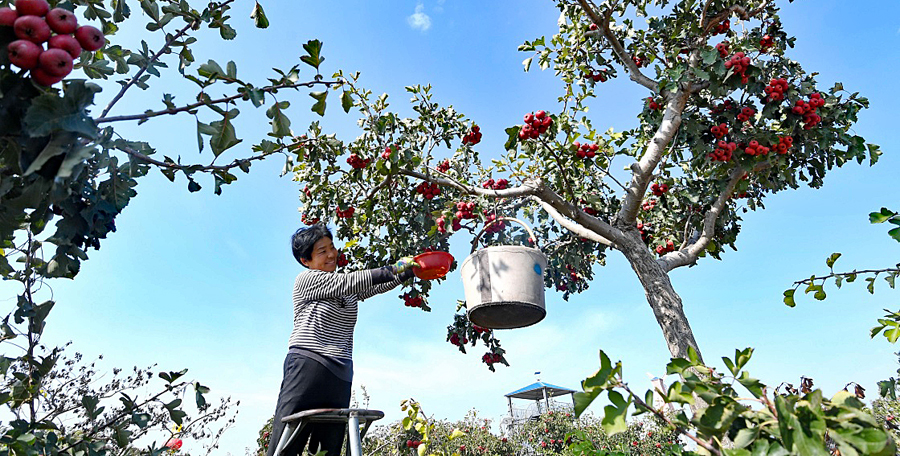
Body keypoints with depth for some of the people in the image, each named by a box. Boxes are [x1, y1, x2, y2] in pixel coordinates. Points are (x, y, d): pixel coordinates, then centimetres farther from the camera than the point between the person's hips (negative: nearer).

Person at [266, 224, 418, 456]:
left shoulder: (350, 289, 20)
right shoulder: (306, 279, 1)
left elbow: (378, 285, 10)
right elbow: (348, 283, -11)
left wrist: (409, 270, -6)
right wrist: (392, 269, -11)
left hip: (340, 375, 6)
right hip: (307, 364, -6)